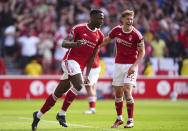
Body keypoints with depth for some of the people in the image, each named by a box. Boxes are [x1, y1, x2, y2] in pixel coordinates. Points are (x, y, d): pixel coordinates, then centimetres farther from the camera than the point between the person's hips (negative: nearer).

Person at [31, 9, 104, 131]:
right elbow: (64, 43, -11)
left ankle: (38, 115, 20)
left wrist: (87, 75, 12)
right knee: (78, 85, -27)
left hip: (79, 67, 6)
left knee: (58, 93, 8)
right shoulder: (79, 28, -5)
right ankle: (62, 114, -18)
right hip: (70, 60, -6)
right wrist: (75, 44, -33)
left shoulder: (100, 36, 11)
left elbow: (92, 56, 16)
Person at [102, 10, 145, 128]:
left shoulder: (137, 35, -12)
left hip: (131, 66, -4)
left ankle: (130, 120, -7)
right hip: (118, 64, 4)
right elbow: (107, 40, 17)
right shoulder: (116, 30, -1)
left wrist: (134, 66, -15)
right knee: (118, 93, 8)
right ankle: (119, 118, 25)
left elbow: (142, 52, -5)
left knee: (127, 92, -16)